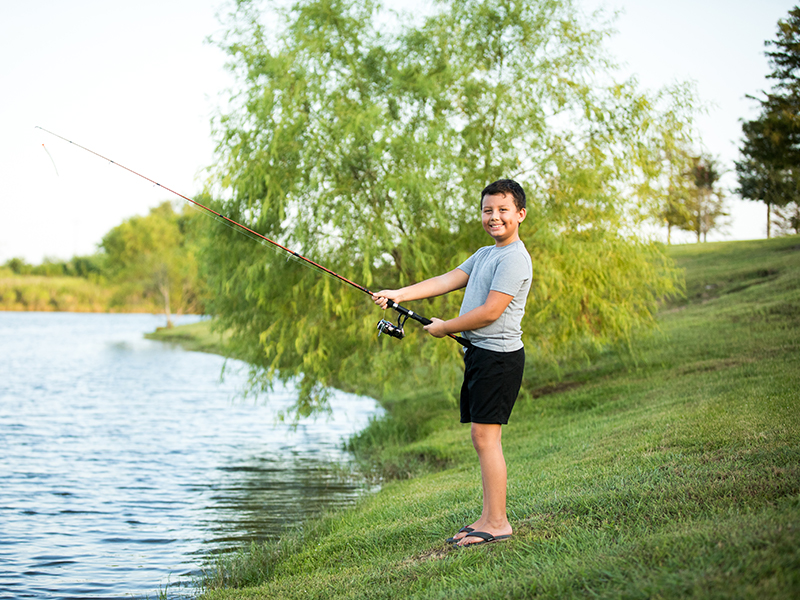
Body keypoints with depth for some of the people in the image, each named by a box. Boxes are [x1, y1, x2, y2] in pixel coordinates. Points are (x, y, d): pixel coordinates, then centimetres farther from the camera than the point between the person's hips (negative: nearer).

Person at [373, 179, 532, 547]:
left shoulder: (514, 259, -12)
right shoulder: (484, 255, 20)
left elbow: (490, 311, -17)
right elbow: (446, 281, 13)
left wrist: (444, 328, -6)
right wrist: (397, 294, 3)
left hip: (499, 353, -10)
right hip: (478, 352, 10)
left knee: (485, 434, -12)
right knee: (481, 437, 9)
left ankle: (498, 522, -7)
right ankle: (489, 519, 13)